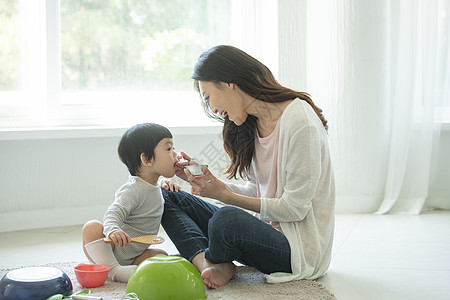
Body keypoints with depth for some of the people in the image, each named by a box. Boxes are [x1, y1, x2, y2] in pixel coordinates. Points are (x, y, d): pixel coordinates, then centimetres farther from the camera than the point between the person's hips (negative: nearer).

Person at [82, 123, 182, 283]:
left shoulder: (152, 185, 7)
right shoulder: (132, 190, -21)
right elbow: (114, 213, -32)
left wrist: (164, 185, 12)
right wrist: (113, 230, -54)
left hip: (133, 255, 7)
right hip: (111, 250, -7)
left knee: (161, 256, -14)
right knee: (92, 227, -34)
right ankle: (113, 270, -37)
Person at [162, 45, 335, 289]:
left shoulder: (300, 122, -19)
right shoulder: (251, 124, 8)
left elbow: (294, 208, -18)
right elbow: (255, 192, 9)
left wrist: (225, 195, -15)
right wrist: (203, 180, -1)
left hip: (301, 247, -9)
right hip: (266, 229, 9)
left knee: (228, 218, -38)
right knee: (169, 198, 4)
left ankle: (206, 260, -4)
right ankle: (213, 267, -20)